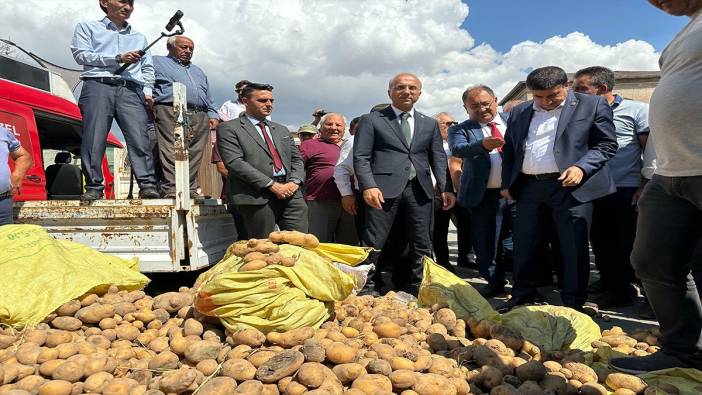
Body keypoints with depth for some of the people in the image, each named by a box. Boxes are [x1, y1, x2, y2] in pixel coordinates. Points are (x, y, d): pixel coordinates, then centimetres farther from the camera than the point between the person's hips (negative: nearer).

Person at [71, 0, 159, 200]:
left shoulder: (139, 37, 29)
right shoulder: (87, 27, 20)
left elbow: (147, 68, 23)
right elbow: (81, 54, 4)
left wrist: (147, 91, 5)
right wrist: (118, 58, -5)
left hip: (131, 90, 2)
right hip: (98, 86, -1)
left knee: (139, 138, -15)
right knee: (94, 140, -10)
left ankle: (147, 186, -20)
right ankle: (93, 187, -6)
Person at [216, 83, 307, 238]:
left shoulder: (282, 130, 24)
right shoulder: (228, 129, 3)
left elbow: (296, 158, 21)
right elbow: (235, 163, -9)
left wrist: (295, 182, -2)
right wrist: (272, 185, -14)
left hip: (290, 192, 5)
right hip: (257, 196, -5)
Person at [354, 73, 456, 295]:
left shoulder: (430, 124, 19)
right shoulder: (371, 120, 7)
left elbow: (438, 158, 14)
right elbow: (361, 157, -1)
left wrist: (446, 188, 0)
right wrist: (368, 185, -16)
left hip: (420, 190, 4)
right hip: (384, 188, -3)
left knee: (422, 247, 6)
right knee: (372, 244, -3)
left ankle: (416, 290, 17)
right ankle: (367, 289, 8)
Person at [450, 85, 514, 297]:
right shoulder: (460, 129, 3)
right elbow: (458, 149, -16)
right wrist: (482, 145, -35)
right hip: (485, 196, -1)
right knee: (487, 244, 5)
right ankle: (494, 283, 24)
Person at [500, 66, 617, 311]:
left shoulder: (592, 105, 2)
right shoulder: (519, 113, 14)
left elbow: (607, 144, 0)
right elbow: (509, 150, 19)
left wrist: (581, 167, -14)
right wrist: (507, 184, 11)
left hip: (570, 185, -4)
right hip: (528, 187, 4)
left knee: (574, 247, -1)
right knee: (523, 244, 8)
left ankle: (573, 304, 11)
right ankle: (523, 296, 22)